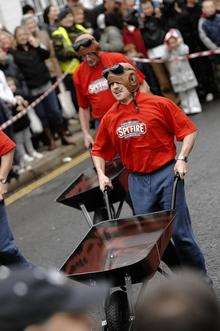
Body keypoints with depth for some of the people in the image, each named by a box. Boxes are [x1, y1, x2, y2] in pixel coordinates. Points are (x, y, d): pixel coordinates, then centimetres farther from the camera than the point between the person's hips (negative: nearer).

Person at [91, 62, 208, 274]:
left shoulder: (159, 104, -4)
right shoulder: (109, 118, 7)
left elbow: (189, 130, -1)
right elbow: (99, 151, 19)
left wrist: (182, 158, -12)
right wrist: (101, 174, 5)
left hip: (166, 174, -4)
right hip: (137, 181, 4)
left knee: (179, 232, -3)